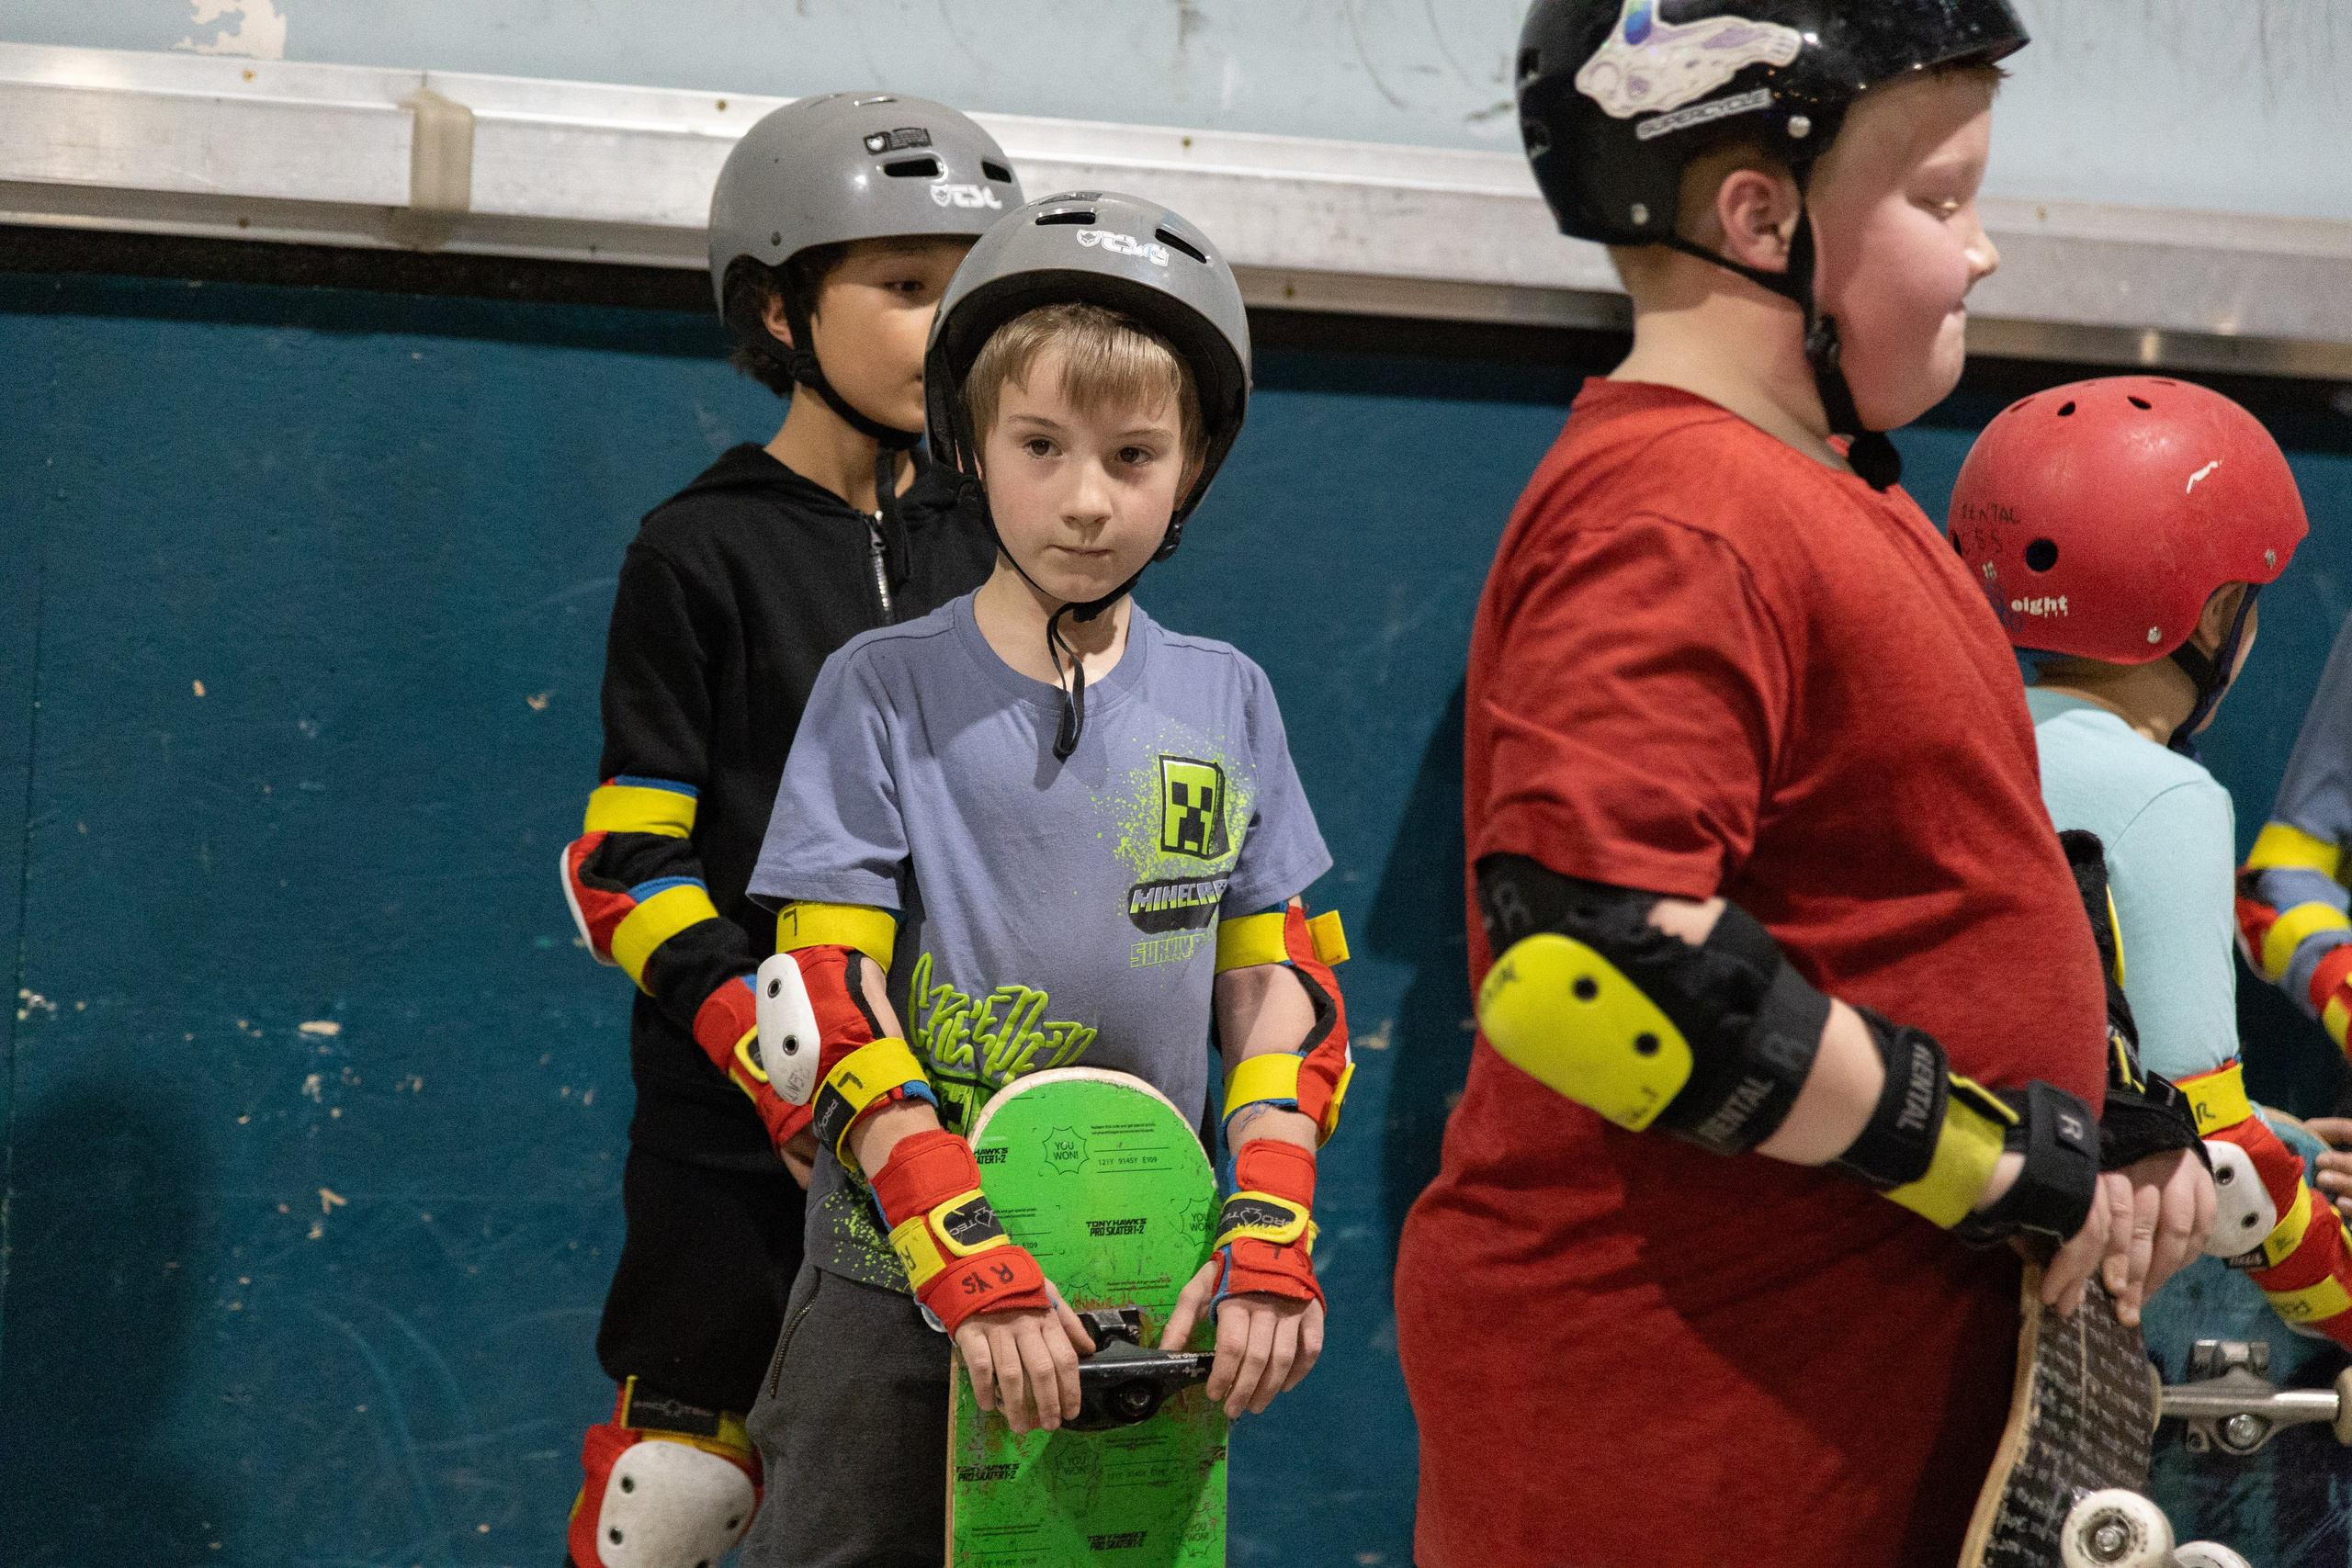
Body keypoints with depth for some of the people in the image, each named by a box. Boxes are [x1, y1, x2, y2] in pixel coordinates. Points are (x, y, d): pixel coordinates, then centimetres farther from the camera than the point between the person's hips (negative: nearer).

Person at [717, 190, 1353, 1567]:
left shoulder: (1225, 702, 6)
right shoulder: (884, 691, -3)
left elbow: (1284, 987, 6)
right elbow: (836, 1001, -9)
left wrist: (1269, 1235, -7)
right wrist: (971, 1261, -18)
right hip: (899, 1288, -2)